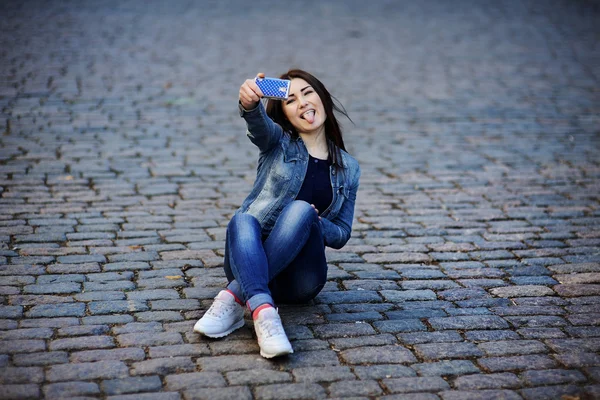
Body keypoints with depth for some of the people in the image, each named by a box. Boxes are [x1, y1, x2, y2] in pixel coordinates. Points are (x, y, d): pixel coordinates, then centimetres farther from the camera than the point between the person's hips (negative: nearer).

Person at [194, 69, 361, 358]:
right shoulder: (278, 142, 9)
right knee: (242, 219, -33)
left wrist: (314, 222, -9)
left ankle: (233, 297, -36)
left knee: (301, 208, -29)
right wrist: (250, 103, -41)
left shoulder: (348, 169, 14)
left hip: (298, 277, 1)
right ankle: (264, 313, -54)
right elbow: (259, 124, -16)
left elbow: (341, 234, 14)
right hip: (251, 263, 0)